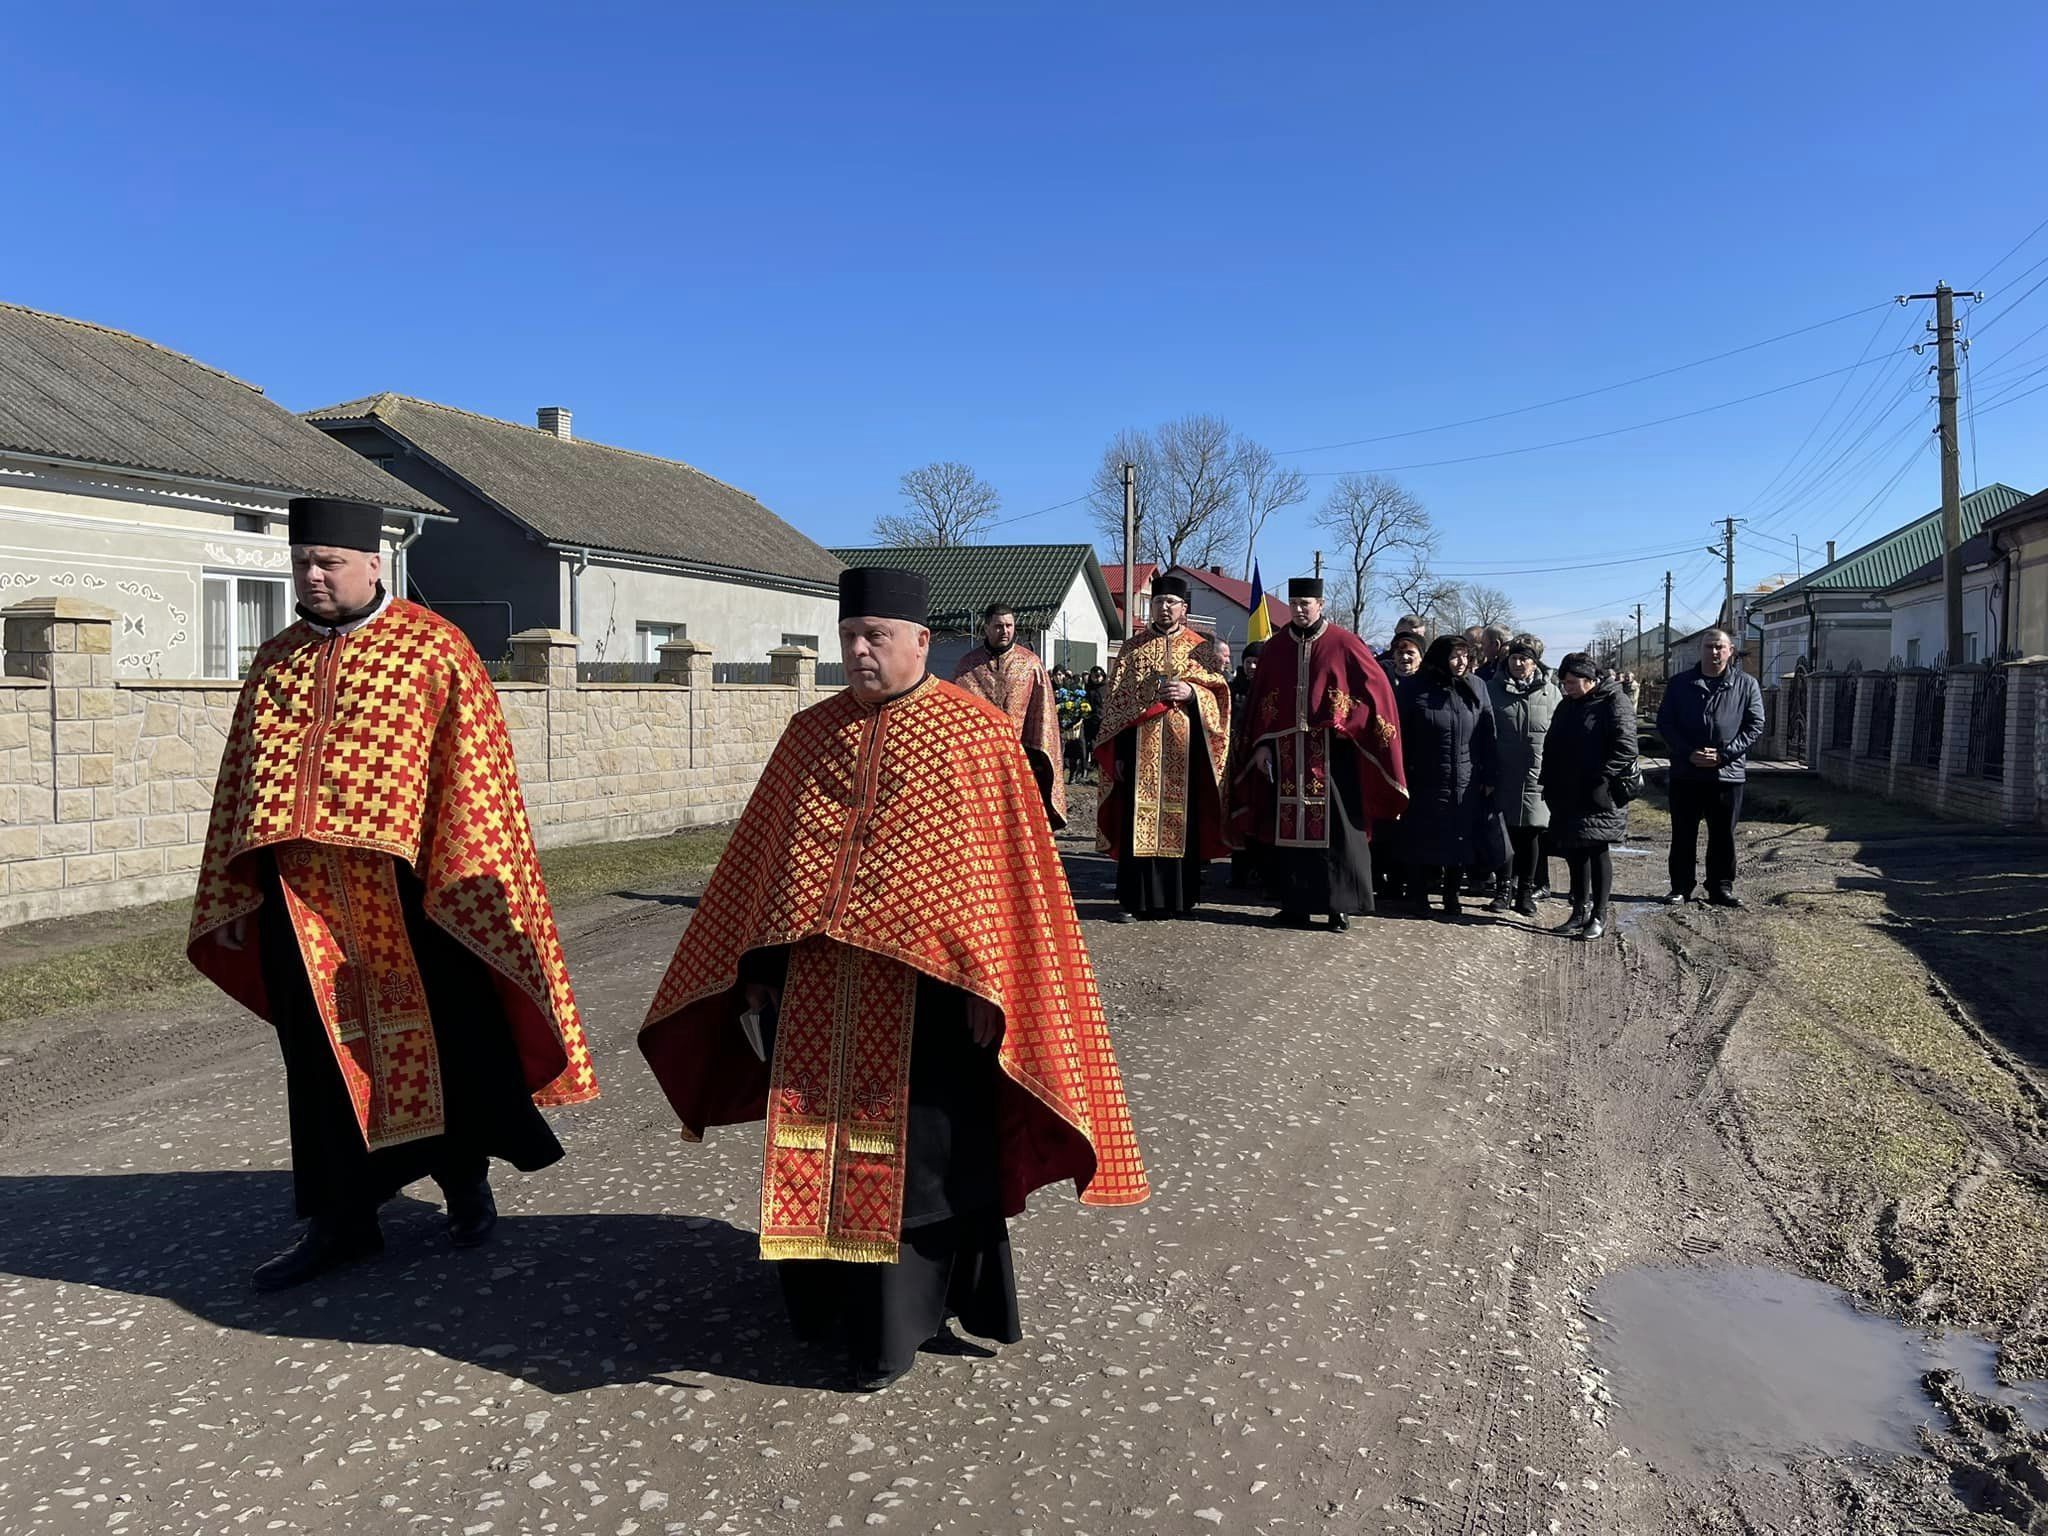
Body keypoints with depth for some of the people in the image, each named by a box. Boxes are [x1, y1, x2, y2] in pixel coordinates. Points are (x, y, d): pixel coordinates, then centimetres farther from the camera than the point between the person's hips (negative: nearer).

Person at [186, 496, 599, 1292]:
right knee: (325, 1052, 11)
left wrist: (471, 883, -13)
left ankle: (466, 1181, 31)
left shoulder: (434, 648, -4)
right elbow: (241, 779, 14)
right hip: (302, 892, 5)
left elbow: (474, 775, -8)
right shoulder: (277, 657, 11)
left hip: (409, 888, -4)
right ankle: (339, 1218, 24)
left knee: (443, 1039, 9)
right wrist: (232, 895, 11)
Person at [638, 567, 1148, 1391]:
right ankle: (834, 1298, 33)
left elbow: (1004, 868, -6)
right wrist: (759, 964, 9)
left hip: (924, 982, -4)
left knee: (914, 1154, 4)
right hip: (817, 981, 5)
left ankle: (894, 1324, 20)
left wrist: (985, 984, -10)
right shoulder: (811, 732, 8)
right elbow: (765, 855, 12)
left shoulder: (977, 733, -4)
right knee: (820, 1142, 13)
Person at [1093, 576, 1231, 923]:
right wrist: (1118, 752, 0)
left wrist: (1190, 693, -15)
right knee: (1138, 820, -4)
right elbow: (1115, 702, 7)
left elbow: (1218, 696, 6)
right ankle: (1132, 899, 1)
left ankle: (1180, 896, 10)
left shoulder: (1199, 648, 11)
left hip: (1183, 751, 0)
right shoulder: (1132, 649, 10)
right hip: (1140, 749, 0)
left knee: (1182, 819, 1)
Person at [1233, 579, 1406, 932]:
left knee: (1334, 829, -3)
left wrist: (1347, 722, -11)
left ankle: (1340, 905, 5)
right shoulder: (1276, 647, 9)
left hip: (1331, 754, -3)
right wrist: (1261, 744, 4)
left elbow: (1377, 689, -1)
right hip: (1287, 753, 4)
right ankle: (1294, 904, 13)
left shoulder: (1343, 644, -1)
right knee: (1289, 827, 5)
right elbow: (1260, 700, 11)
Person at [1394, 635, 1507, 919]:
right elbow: (1405, 737, -1)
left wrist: (1489, 776, 1)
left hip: (1467, 784, 2)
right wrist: (1404, 776, -3)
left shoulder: (1476, 688, 3)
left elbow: (1487, 735, 4)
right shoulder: (1419, 690, -3)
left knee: (1460, 840, 7)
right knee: (1425, 842, 3)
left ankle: (1451, 895, 21)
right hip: (1427, 783, -2)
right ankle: (1418, 893, 17)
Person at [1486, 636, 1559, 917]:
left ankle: (1526, 890, 17)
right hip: (1503, 775, 0)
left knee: (1531, 833, 7)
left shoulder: (1550, 692, 5)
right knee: (1504, 831, 3)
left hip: (1537, 776, 0)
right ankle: (1506, 886, 14)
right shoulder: (1494, 689, 4)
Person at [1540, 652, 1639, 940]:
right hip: (1568, 795, 7)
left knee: (1597, 850, -1)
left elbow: (1625, 748, -17)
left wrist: (1601, 780, -20)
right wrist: (1550, 784, 10)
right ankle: (1580, 910, 20)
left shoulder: (1615, 703, -9)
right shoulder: (1566, 705, 14)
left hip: (1599, 796, -7)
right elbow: (1551, 746, 19)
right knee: (1574, 851, 10)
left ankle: (1599, 915, 7)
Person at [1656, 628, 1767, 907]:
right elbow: (1665, 723, 2)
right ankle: (1681, 887, 15)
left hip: (1728, 774, 0)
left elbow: (1755, 726, 0)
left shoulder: (1746, 685, 3)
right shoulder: (1681, 683, 5)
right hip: (1686, 774, 0)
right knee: (1683, 834, 6)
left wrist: (1723, 754, -12)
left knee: (1723, 835, 8)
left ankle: (1721, 887, 18)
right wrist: (1688, 753, -12)